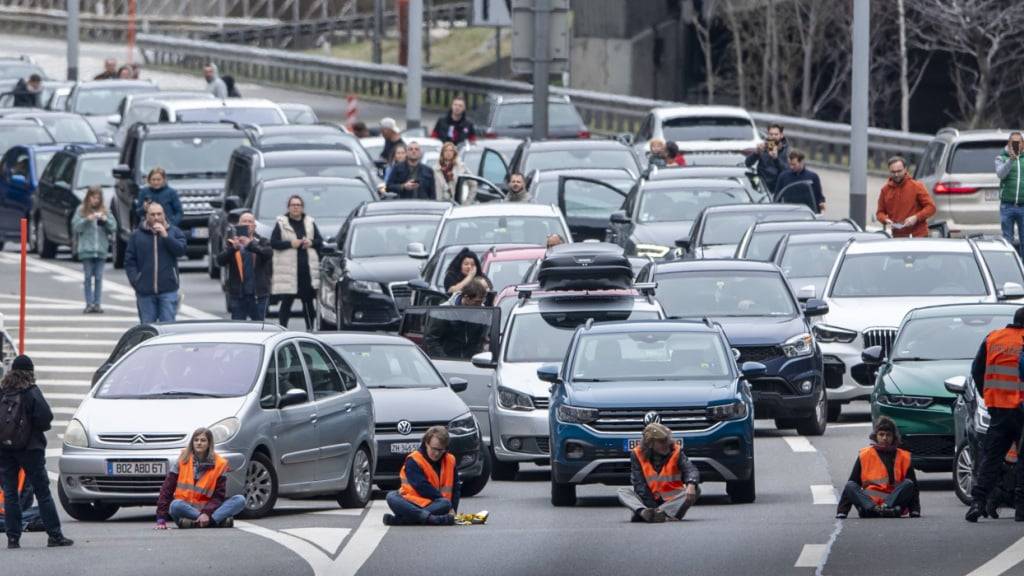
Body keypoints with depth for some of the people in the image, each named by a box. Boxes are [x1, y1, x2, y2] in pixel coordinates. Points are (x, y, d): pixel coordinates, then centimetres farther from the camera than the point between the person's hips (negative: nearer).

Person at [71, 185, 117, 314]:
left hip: (101, 250, 1)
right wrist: (87, 220, -16)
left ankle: (97, 304, 5)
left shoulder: (105, 211, 8)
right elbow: (75, 226, -3)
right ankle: (89, 304, 2)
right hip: (86, 249, -1)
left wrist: (105, 220, -12)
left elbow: (114, 227, 5)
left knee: (99, 278, 1)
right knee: (88, 277, 0)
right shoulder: (81, 210, 4)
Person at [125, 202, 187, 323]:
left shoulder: (174, 232, 7)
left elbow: (181, 250, -8)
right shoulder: (137, 235, 8)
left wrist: (165, 236, -13)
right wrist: (134, 280, -5)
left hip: (168, 290, -1)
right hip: (145, 291, 1)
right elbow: (129, 260, 6)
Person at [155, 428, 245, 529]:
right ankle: (220, 520, -37)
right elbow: (166, 490, -3)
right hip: (185, 509, -1)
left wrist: (207, 513, -23)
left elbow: (219, 496, -3)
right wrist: (161, 519, -14)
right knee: (176, 505, -37)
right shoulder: (182, 461, 0)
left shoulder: (219, 464, 1)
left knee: (240, 500, -20)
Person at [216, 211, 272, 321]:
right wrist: (233, 248, -26)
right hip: (238, 294, 0)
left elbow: (268, 253, -15)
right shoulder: (231, 242, 7)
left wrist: (251, 245, -31)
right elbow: (220, 260, -7)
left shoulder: (262, 242, 7)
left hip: (258, 294, 0)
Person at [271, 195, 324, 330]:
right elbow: (273, 243, -4)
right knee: (286, 302, -5)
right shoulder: (281, 224, 3)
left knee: (308, 301, 9)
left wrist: (311, 243, -7)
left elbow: (320, 241, 14)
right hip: (288, 270, -3)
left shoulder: (310, 223, 14)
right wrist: (290, 244, -15)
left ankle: (310, 329, 17)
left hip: (307, 268, 3)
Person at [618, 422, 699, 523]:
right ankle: (644, 512, -53)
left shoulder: (676, 452, -3)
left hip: (672, 500, 0)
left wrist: (691, 485, -40)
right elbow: (639, 484, -9)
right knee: (622, 492, -20)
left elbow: (690, 470, -16)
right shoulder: (637, 455, -4)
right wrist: (650, 505, -23)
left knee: (695, 491, -26)